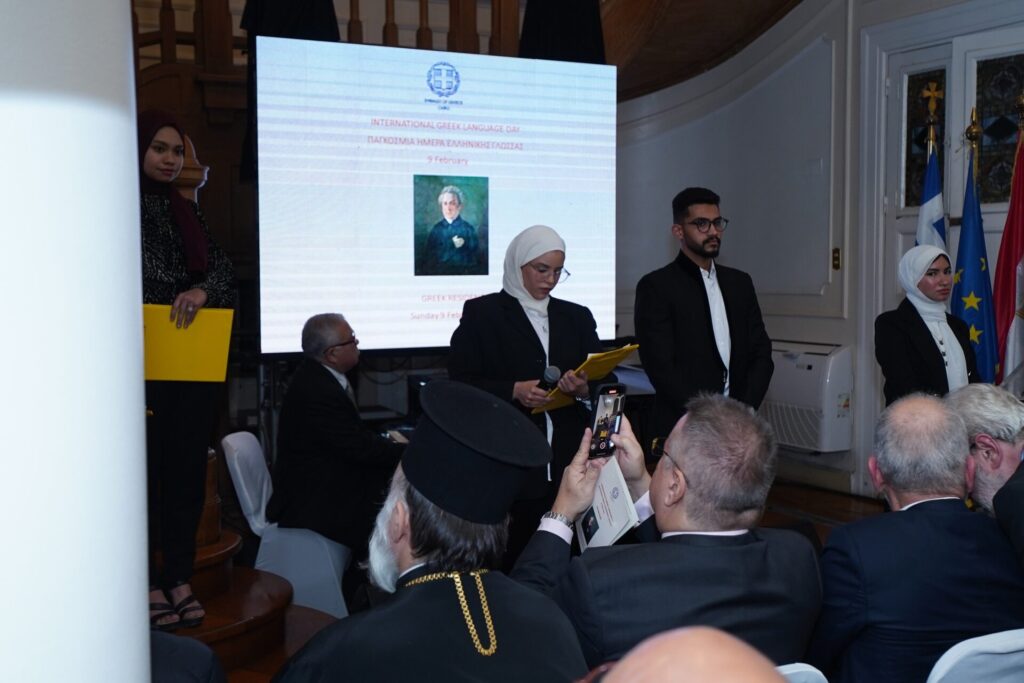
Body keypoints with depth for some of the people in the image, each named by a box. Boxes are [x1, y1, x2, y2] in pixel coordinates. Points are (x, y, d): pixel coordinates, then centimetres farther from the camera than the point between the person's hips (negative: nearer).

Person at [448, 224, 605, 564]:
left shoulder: (577, 317, 15)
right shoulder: (482, 313, 4)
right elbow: (461, 382, -3)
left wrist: (584, 388, -11)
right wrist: (514, 390, -17)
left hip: (569, 460, 3)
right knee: (511, 557, -4)